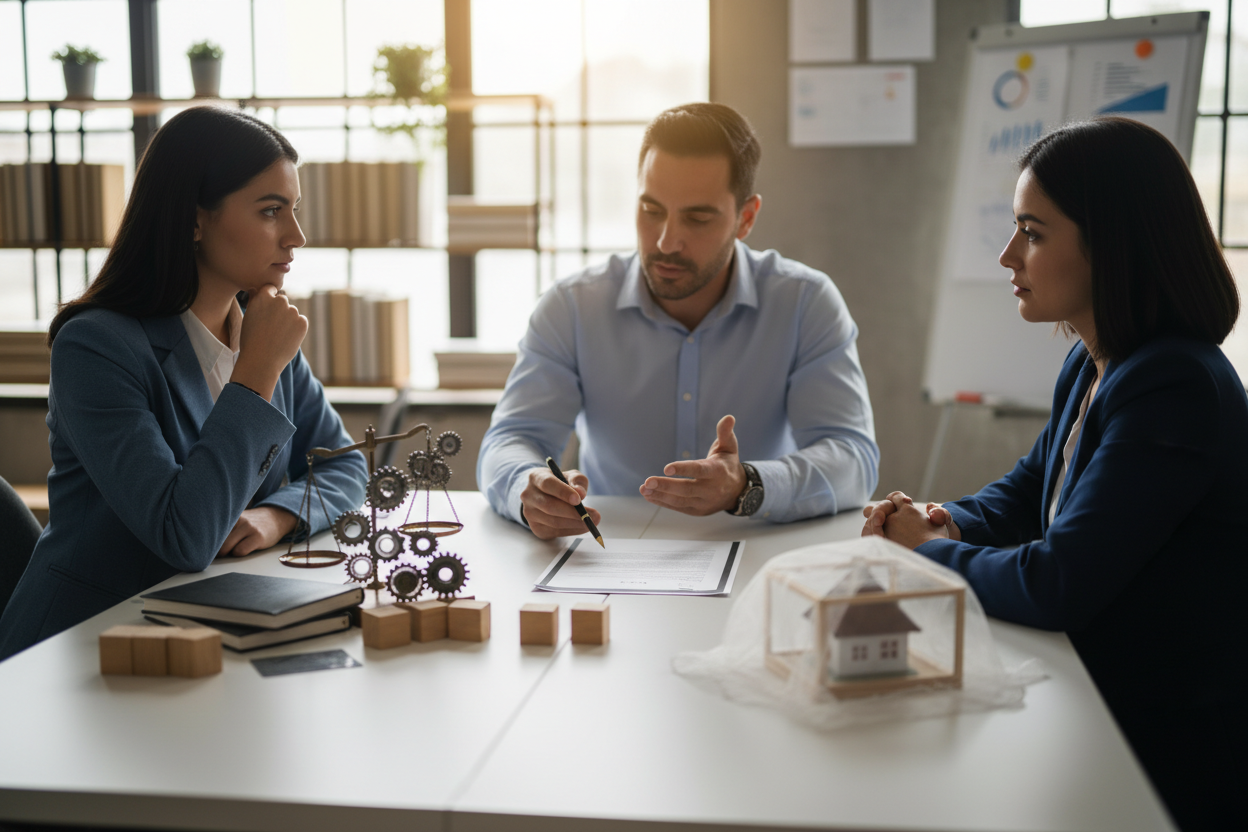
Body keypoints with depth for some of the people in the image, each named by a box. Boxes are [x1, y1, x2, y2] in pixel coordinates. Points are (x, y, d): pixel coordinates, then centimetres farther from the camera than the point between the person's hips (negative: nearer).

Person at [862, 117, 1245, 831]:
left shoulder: (1176, 388, -25)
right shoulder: (1092, 366, 6)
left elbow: (1055, 588, -29)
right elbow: (1027, 492, 21)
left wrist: (930, 551, -11)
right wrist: (950, 524, -2)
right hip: (1098, 702, 8)